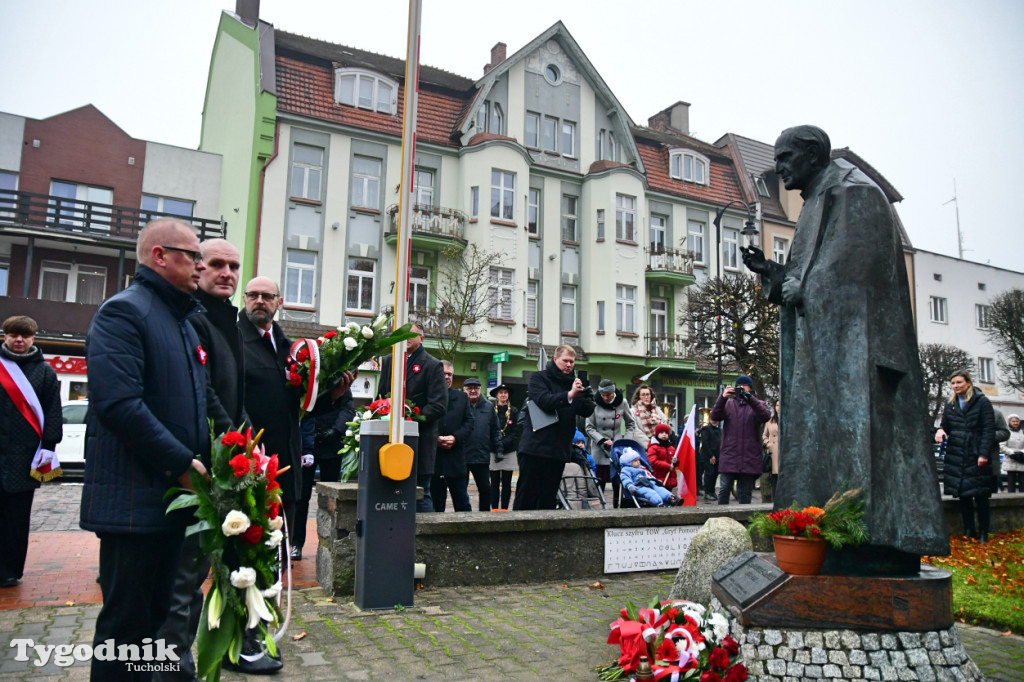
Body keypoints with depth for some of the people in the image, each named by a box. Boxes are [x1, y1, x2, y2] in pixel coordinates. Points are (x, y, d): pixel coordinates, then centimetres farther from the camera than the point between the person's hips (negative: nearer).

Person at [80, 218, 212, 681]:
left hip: (175, 495, 9)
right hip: (134, 499, -9)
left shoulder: (184, 320, 17)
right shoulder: (124, 311, -12)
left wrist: (209, 457, 9)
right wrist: (182, 461, -19)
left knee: (156, 615, 18)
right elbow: (118, 403, -23)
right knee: (125, 621, 2)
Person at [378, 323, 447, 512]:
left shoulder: (433, 365, -2)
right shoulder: (388, 361, 16)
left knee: (420, 494, -1)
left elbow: (439, 405, -9)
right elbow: (381, 395, 17)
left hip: (420, 440, -5)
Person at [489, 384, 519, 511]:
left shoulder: (514, 411, 4)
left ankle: (504, 509, 11)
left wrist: (503, 443, -13)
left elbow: (516, 431, -1)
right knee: (494, 482, 2)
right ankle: (494, 508, 7)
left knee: (506, 483, 5)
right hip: (493, 451, -1)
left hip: (509, 451, 1)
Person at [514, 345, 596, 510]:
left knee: (548, 499, 9)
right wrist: (569, 395, -31)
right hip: (535, 446, -5)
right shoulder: (539, 378, 1)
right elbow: (544, 401, -17)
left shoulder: (574, 383, 14)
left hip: (559, 450, 5)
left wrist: (583, 394, -16)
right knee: (526, 496, -3)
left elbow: (588, 411, 5)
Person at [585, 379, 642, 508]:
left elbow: (631, 424, 11)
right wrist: (603, 441, -14)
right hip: (599, 449, -2)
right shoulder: (594, 404, -9)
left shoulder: (622, 403, -2)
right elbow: (589, 427, -4)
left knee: (618, 482, 2)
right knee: (599, 483, 1)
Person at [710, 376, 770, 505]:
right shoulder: (728, 403, 12)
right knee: (724, 489, -3)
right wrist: (722, 398, -18)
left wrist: (750, 398, -22)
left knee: (745, 492, 8)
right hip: (729, 455, 0)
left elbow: (766, 416, -12)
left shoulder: (758, 404, 10)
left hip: (749, 455, 0)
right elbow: (715, 416, -4)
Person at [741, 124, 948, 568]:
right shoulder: (816, 204, 26)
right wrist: (770, 272, 9)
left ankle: (875, 544, -12)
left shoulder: (854, 192, -2)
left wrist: (798, 286, -9)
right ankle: (842, 544, 6)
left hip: (852, 338, -9)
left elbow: (854, 261, -16)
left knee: (852, 425, -14)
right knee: (825, 428, 4)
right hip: (823, 345, 10)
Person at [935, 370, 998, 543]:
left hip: (976, 456, -4)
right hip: (956, 456, 4)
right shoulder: (950, 405, 12)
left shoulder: (982, 402, -3)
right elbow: (945, 425, 17)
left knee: (980, 495, 1)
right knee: (962, 496, 6)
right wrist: (940, 430, -8)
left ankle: (983, 533, 10)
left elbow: (989, 430, -7)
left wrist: (984, 454, -15)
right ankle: (969, 531, 16)